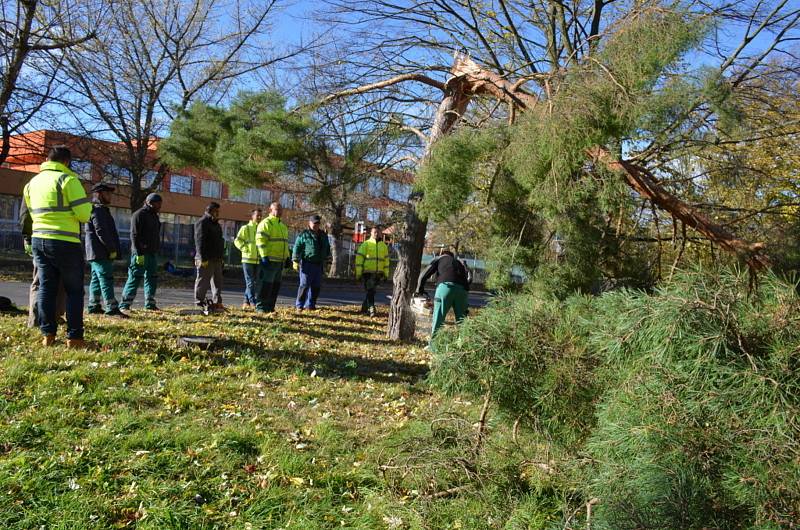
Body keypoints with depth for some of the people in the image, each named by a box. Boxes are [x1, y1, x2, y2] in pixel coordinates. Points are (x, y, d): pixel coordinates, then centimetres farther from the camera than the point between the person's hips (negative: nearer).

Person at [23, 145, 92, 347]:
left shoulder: (32, 183, 14)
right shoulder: (68, 179, -8)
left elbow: (32, 212, 18)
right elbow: (84, 214, -13)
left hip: (38, 240, 6)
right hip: (65, 242, -6)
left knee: (46, 287, 10)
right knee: (74, 290, 1)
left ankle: (47, 334, 8)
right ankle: (74, 337, 0)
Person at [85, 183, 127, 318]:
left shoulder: (101, 209, 21)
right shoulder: (98, 210, -12)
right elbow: (101, 232, -20)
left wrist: (112, 248, 18)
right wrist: (112, 249, -18)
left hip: (95, 253, 11)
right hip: (100, 253, -11)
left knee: (96, 279, 14)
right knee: (106, 279, -12)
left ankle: (94, 307, 20)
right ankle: (112, 308, -13)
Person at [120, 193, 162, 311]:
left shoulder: (154, 216, 19)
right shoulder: (139, 215, -8)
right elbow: (134, 235, -15)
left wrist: (156, 250, 19)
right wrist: (139, 253, -20)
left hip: (152, 253, 9)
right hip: (141, 253, -9)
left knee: (152, 278, 8)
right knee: (135, 278, -8)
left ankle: (150, 304, 14)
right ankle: (124, 305, -4)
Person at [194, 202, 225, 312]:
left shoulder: (216, 224, 22)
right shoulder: (202, 222, -7)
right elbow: (200, 241, -15)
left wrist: (222, 257, 18)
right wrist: (203, 258, -21)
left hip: (217, 259, 9)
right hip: (206, 259, -9)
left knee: (218, 281, 8)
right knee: (203, 281, -4)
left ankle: (217, 303, 12)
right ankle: (199, 303, 2)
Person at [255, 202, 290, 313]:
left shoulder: (283, 225, 22)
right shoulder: (266, 223, -6)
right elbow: (260, 240, -15)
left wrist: (287, 257, 21)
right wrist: (264, 256, -21)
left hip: (280, 261, 9)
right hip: (270, 260, -9)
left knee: (276, 285, 10)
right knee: (266, 284, -8)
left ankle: (270, 307, 17)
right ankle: (260, 307, -3)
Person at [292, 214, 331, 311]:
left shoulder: (323, 235, 16)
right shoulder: (304, 234, -2)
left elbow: (327, 248, 27)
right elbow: (297, 248, -6)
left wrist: (327, 258, 23)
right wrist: (295, 261, -12)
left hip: (319, 265, 6)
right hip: (307, 263, -6)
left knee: (316, 286, 7)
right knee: (305, 284, -7)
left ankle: (310, 304, 17)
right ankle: (299, 305, 2)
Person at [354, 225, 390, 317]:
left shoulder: (384, 246, 13)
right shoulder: (366, 244, 0)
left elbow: (386, 260, 17)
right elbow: (359, 258, -2)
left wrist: (386, 273, 12)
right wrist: (358, 273, -7)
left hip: (378, 273, 4)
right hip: (367, 272, -4)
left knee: (372, 291, 11)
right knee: (370, 291, -11)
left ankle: (364, 308, 25)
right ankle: (371, 309, -13)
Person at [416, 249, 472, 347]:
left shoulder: (439, 259, 27)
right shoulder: (460, 262, 37)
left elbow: (424, 275, 18)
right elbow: (469, 278, 19)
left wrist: (419, 289, 30)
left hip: (446, 286, -3)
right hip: (462, 290, 3)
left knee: (438, 319, 2)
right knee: (461, 320, 13)